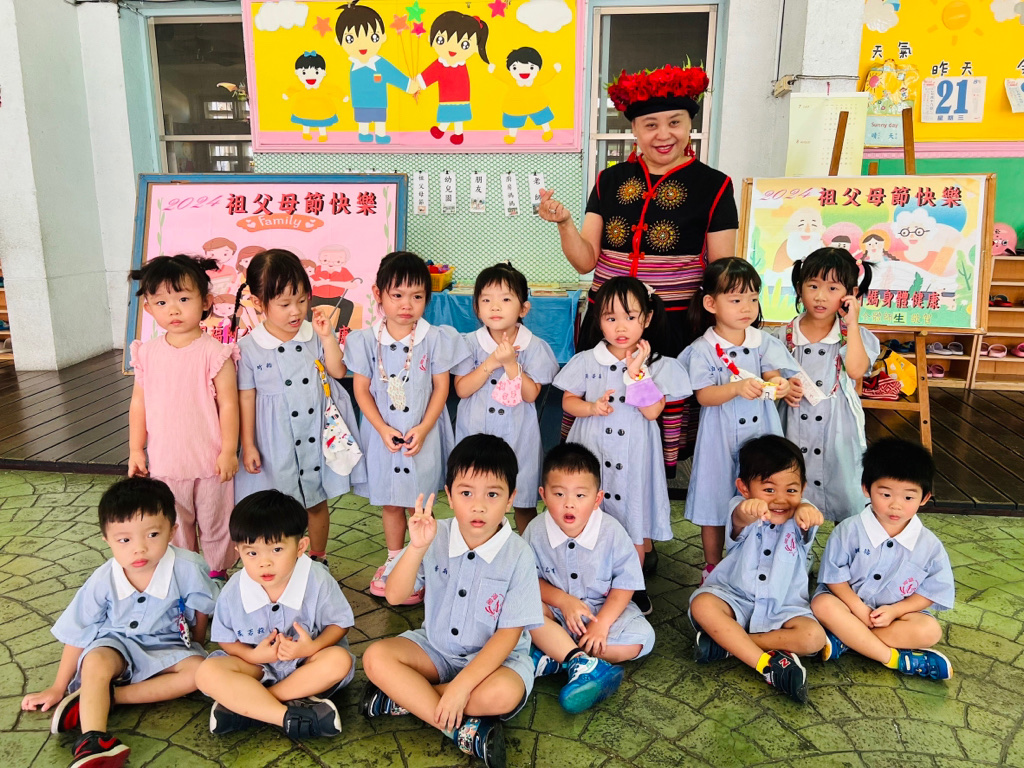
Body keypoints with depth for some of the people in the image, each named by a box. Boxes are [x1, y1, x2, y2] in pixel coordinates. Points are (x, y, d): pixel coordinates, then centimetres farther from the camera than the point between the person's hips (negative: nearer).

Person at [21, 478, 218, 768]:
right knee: (96, 662, -32)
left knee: (200, 671, -27)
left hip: (167, 647, 0)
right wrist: (58, 689, 3)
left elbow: (200, 613, -6)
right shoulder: (103, 581, -20)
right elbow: (77, 635, -5)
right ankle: (93, 741, -38)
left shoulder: (187, 569, -27)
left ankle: (108, 697, -24)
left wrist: (195, 646, 8)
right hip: (116, 643, 0)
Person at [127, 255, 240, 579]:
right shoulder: (147, 353, -1)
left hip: (209, 459, -4)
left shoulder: (214, 352, -14)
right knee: (175, 526, 19)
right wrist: (136, 449, 7)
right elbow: (139, 402, 6)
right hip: (165, 461, 4)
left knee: (214, 521, 13)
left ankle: (218, 572, 33)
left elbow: (228, 403, -13)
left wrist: (229, 450, -13)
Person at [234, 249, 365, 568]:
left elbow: (338, 371, -6)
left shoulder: (315, 334, -2)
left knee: (317, 502, 18)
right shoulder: (249, 347, -8)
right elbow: (246, 397, -5)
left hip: (317, 431, 2)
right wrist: (248, 445, -4)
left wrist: (327, 336, -16)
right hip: (277, 438, -2)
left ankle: (319, 558, 38)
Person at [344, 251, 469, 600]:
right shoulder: (366, 340, -4)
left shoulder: (435, 338, -7)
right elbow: (361, 389, -2)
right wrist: (383, 429, -12)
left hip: (423, 433, -2)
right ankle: (394, 561, 35)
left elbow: (441, 388, -5)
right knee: (390, 502, 16)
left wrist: (422, 430, -14)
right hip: (382, 433, 2)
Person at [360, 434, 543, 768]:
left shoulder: (518, 556, -19)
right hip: (435, 647, 3)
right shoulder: (436, 537, -11)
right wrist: (417, 547, -30)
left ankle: (402, 696, -15)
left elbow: (509, 633, -17)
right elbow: (395, 596, -14)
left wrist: (461, 685, -25)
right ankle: (463, 730, -22)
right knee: (376, 657, -19)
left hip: (494, 656, -3)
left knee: (503, 694, -34)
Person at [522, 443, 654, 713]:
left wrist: (602, 623, -22)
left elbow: (625, 584, -12)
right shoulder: (536, 531, -14)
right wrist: (562, 600, -24)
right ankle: (584, 664, -35)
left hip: (605, 608, 0)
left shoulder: (612, 532, -17)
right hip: (558, 609, 0)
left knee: (641, 638, -25)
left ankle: (553, 657, -22)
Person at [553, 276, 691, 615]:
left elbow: (653, 411, -13)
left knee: (634, 518, 10)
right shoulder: (586, 361, 0)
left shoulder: (656, 365, -3)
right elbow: (568, 401, 3)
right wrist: (592, 407, -16)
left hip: (633, 455, -1)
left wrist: (636, 371, -18)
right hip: (593, 452, 1)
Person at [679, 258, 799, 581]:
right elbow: (703, 395, -16)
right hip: (720, 439, -2)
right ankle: (712, 569, 31)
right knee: (715, 506, 11)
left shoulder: (764, 342, 2)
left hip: (761, 434, 2)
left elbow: (774, 375, -7)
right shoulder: (703, 349, -8)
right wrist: (737, 388, -33)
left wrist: (777, 386, -31)